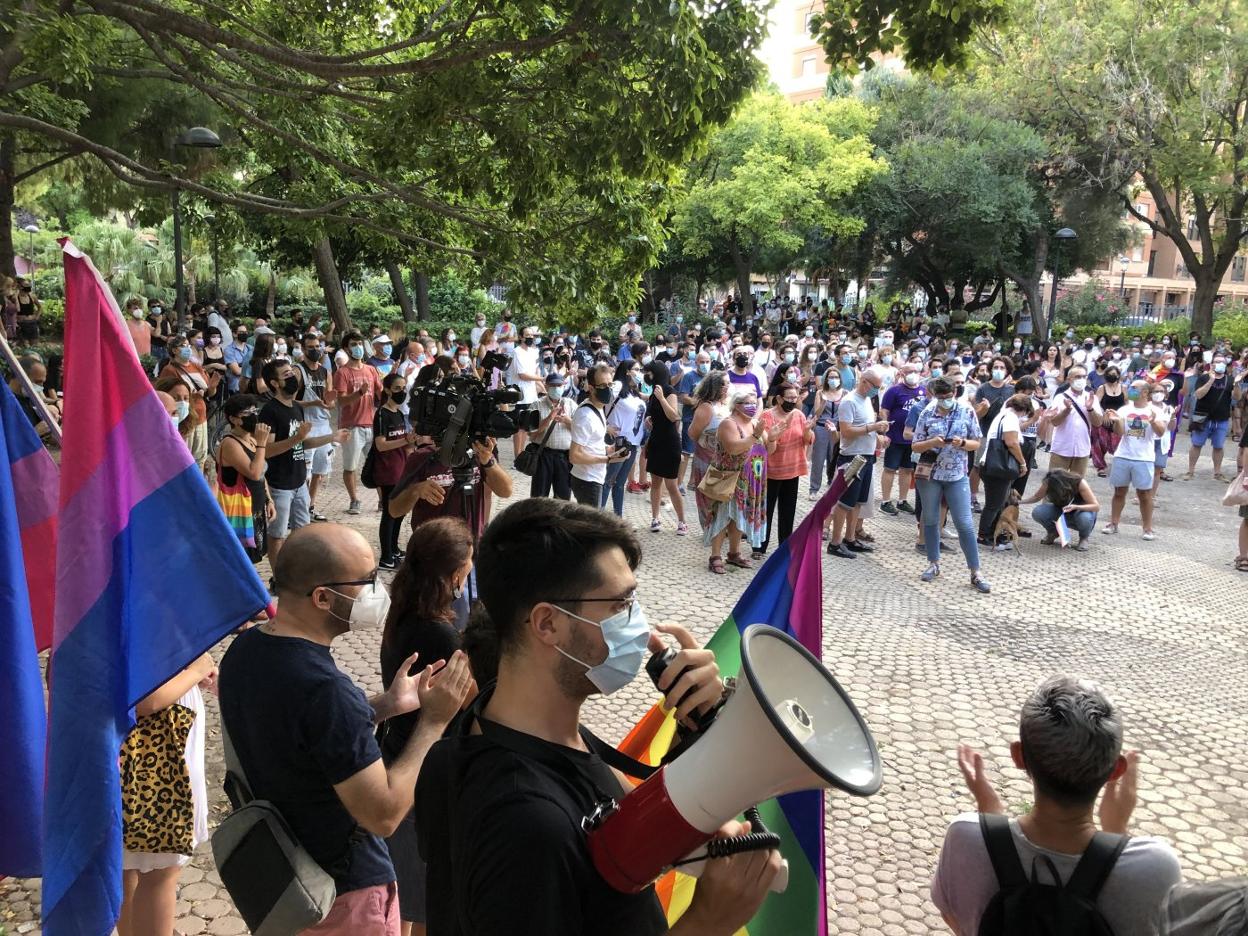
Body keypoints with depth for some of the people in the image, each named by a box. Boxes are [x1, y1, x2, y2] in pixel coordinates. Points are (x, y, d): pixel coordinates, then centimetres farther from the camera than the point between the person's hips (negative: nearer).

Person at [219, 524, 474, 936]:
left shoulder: (244, 649, -6)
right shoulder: (325, 689, -33)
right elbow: (383, 814, -28)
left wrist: (387, 705, 1)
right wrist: (434, 719, -21)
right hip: (342, 892, -8)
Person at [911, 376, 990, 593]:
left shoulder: (967, 412, -2)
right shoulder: (927, 413, -2)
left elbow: (976, 443, 3)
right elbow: (915, 446, 1)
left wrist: (962, 443, -18)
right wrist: (932, 442, -19)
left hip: (957, 475, -1)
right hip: (929, 473, 1)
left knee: (965, 524, -4)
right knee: (930, 520, 10)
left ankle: (975, 573, 2)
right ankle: (933, 563, 27)